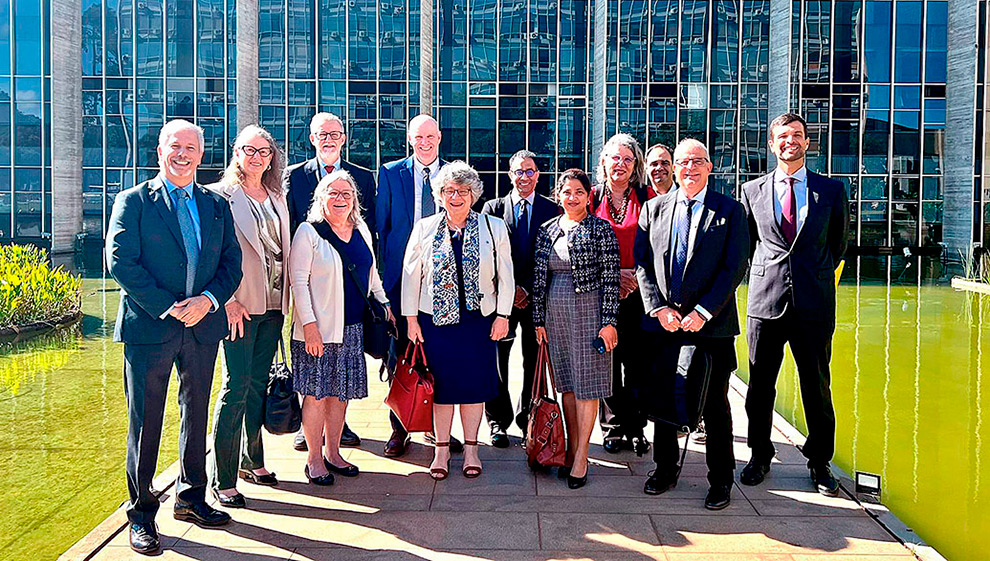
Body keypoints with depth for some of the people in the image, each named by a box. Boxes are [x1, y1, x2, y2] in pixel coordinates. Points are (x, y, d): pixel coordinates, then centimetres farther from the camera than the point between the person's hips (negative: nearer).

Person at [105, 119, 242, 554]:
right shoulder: (133, 201, 1)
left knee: (196, 414, 14)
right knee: (145, 421, 2)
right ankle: (141, 513, 15)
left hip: (203, 325, 4)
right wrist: (168, 308, -15)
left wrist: (208, 300, -12)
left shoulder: (217, 205, 12)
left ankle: (191, 497, 29)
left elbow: (232, 263, 7)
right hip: (149, 326, -4)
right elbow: (120, 262, -8)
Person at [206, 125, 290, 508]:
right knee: (236, 387, -5)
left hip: (273, 305, 6)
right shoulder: (221, 196, -5)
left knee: (259, 384, 14)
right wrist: (227, 300, -15)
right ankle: (222, 479, 3)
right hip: (240, 306, -6)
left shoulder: (277, 199, 15)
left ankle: (252, 461, 28)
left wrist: (285, 298, 11)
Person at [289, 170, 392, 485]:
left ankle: (333, 453, 24)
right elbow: (298, 281, -10)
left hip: (353, 328, 6)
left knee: (341, 391, 11)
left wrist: (384, 305, 15)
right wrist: (309, 324, -16)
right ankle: (314, 460, 12)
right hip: (319, 329, -5)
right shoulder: (308, 232, -5)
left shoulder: (361, 231, 13)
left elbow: (372, 274, 23)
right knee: (317, 393, 0)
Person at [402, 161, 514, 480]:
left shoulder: (493, 227, 2)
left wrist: (502, 315, -1)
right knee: (442, 383, 5)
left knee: (474, 382, 6)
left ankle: (471, 448, 21)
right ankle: (441, 449, 19)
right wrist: (411, 318, 1)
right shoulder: (424, 229, 3)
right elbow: (411, 275, 5)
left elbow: (505, 276, 4)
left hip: (479, 319, 0)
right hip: (435, 319, 0)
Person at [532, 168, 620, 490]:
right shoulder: (547, 231, 9)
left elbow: (610, 279, -7)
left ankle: (581, 458, 7)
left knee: (586, 383, -1)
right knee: (566, 382, 10)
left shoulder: (601, 230, -3)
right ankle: (572, 449, 21)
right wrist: (539, 319, 7)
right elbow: (539, 278, 10)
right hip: (556, 314, 4)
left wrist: (609, 322, -12)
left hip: (589, 311, -4)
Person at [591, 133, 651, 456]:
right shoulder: (593, 198, 8)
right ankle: (613, 428, 16)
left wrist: (636, 275, -11)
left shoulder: (646, 199, 6)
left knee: (637, 362, 0)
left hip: (637, 292, -1)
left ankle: (636, 429, 12)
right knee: (607, 360, 3)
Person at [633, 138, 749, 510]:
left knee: (715, 405, 6)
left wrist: (703, 311, -13)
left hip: (712, 324, -2)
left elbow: (735, 267, -6)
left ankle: (720, 480, 20)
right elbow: (642, 263, 5)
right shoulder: (655, 208, 9)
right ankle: (665, 469, 28)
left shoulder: (730, 211, 1)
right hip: (663, 322, 3)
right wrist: (658, 308, -6)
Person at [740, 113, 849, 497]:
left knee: (817, 386, 5)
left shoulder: (832, 191, 6)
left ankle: (820, 462, 21)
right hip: (765, 301, 1)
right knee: (760, 385, 7)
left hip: (815, 304, 0)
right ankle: (760, 456, 23)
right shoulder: (752, 191, 8)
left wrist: (818, 275, 14)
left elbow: (839, 243, 15)